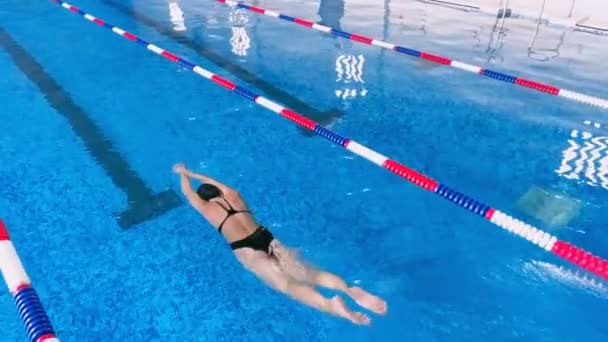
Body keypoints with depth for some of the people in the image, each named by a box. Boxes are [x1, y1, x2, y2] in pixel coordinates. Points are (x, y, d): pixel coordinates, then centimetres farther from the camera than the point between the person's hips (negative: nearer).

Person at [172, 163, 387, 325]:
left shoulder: (206, 207, 16)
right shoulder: (232, 195, 25)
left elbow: (188, 192, 35)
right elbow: (214, 182, 46)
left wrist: (182, 173, 54)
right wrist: (192, 173, 59)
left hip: (246, 249, -5)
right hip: (266, 237, 6)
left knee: (285, 284, -28)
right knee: (308, 273, -13)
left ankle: (329, 304, -53)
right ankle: (349, 290, -38)